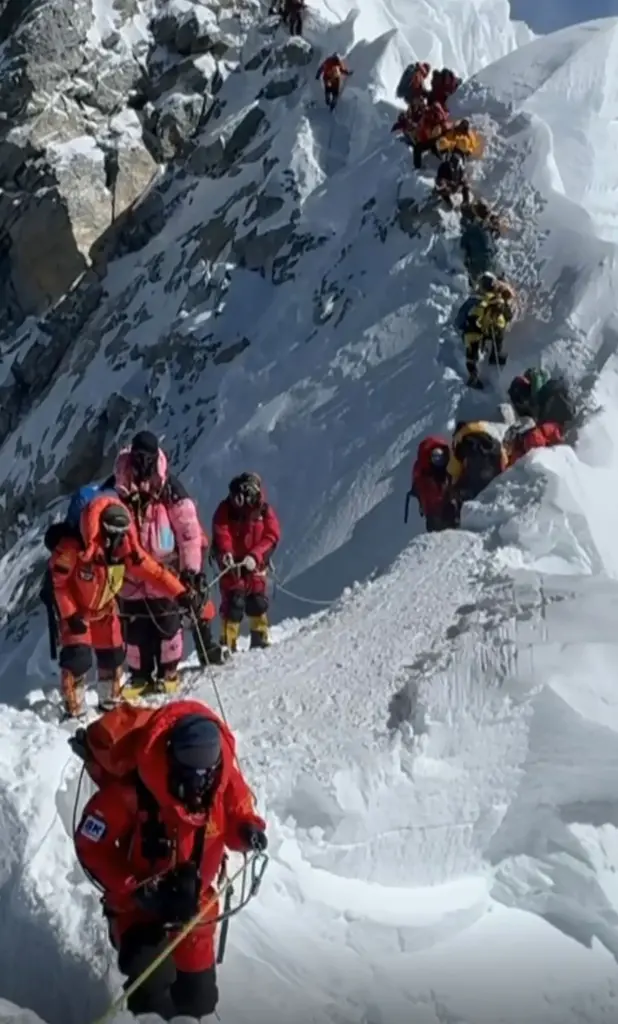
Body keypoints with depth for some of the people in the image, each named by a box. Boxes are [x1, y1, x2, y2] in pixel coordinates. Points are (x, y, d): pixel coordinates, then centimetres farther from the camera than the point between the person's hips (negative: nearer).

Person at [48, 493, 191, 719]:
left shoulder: (125, 547, -20)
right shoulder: (72, 547, -32)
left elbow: (152, 570, -17)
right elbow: (57, 582, -21)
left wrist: (179, 592, -25)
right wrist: (70, 615, -21)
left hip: (104, 610, 5)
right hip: (75, 610, -5)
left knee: (113, 656, 12)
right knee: (78, 658, -17)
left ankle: (110, 700, 35)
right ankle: (73, 709, -1)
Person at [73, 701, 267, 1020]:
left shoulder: (225, 779, -19)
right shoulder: (130, 789, -32)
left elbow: (237, 814, 0)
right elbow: (90, 845, -22)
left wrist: (248, 830, -25)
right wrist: (137, 889, -28)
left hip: (193, 902, 4)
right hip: (139, 902, -4)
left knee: (198, 994, 14)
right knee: (152, 985, -25)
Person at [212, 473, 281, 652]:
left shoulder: (264, 510, -4)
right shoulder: (226, 509, -8)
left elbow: (271, 536, -11)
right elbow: (221, 533, -20)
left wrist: (255, 556, -25)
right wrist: (226, 552, -40)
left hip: (255, 565, 3)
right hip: (231, 564, -2)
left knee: (258, 602, 10)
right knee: (233, 603, -11)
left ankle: (260, 639, 27)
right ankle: (228, 643, -8)